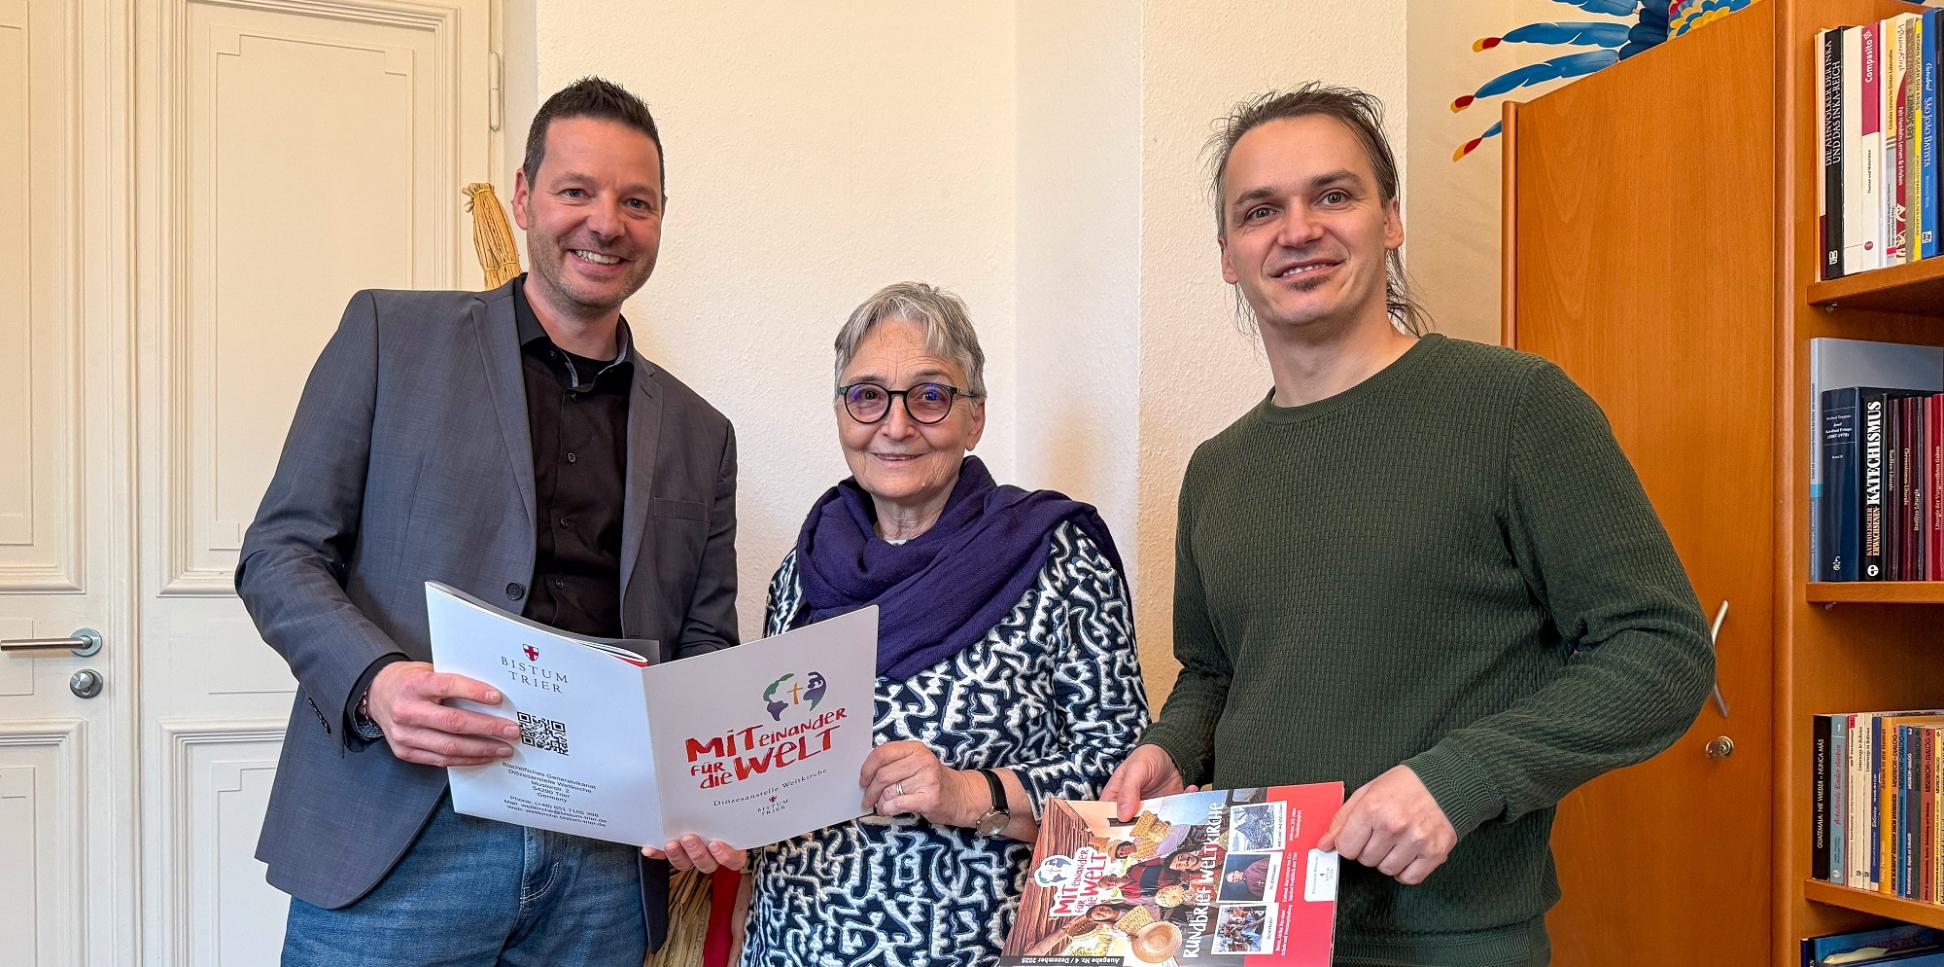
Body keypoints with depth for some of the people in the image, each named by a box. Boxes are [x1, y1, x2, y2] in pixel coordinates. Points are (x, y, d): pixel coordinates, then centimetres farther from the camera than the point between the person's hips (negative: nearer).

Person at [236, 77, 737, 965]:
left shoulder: (698, 435, 12)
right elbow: (279, 554, 1)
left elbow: (704, 655, 12)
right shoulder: (390, 335, 5)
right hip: (399, 850, -2)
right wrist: (376, 682, -17)